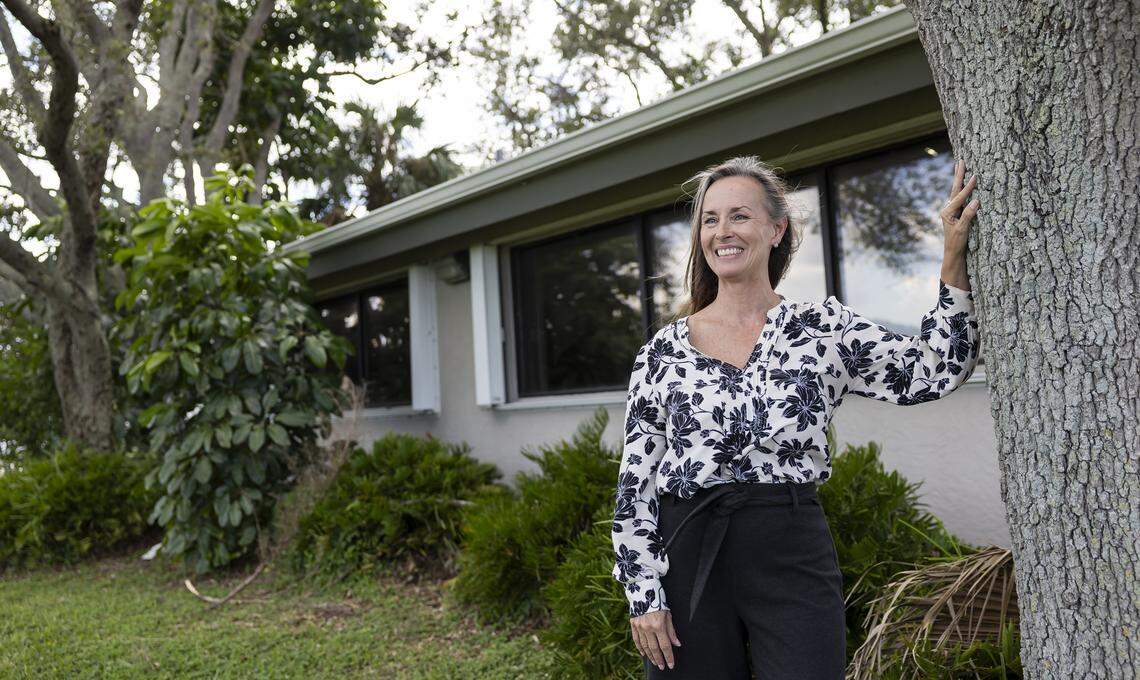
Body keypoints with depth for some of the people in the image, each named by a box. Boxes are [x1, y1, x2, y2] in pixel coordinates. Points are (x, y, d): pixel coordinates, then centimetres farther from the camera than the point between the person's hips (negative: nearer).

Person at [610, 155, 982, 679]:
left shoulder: (824, 326, 4)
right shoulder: (664, 348, 3)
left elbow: (934, 371, -2)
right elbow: (636, 478, 2)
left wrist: (953, 263, -10)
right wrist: (643, 593, -2)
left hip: (793, 556, 0)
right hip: (686, 556, 1)